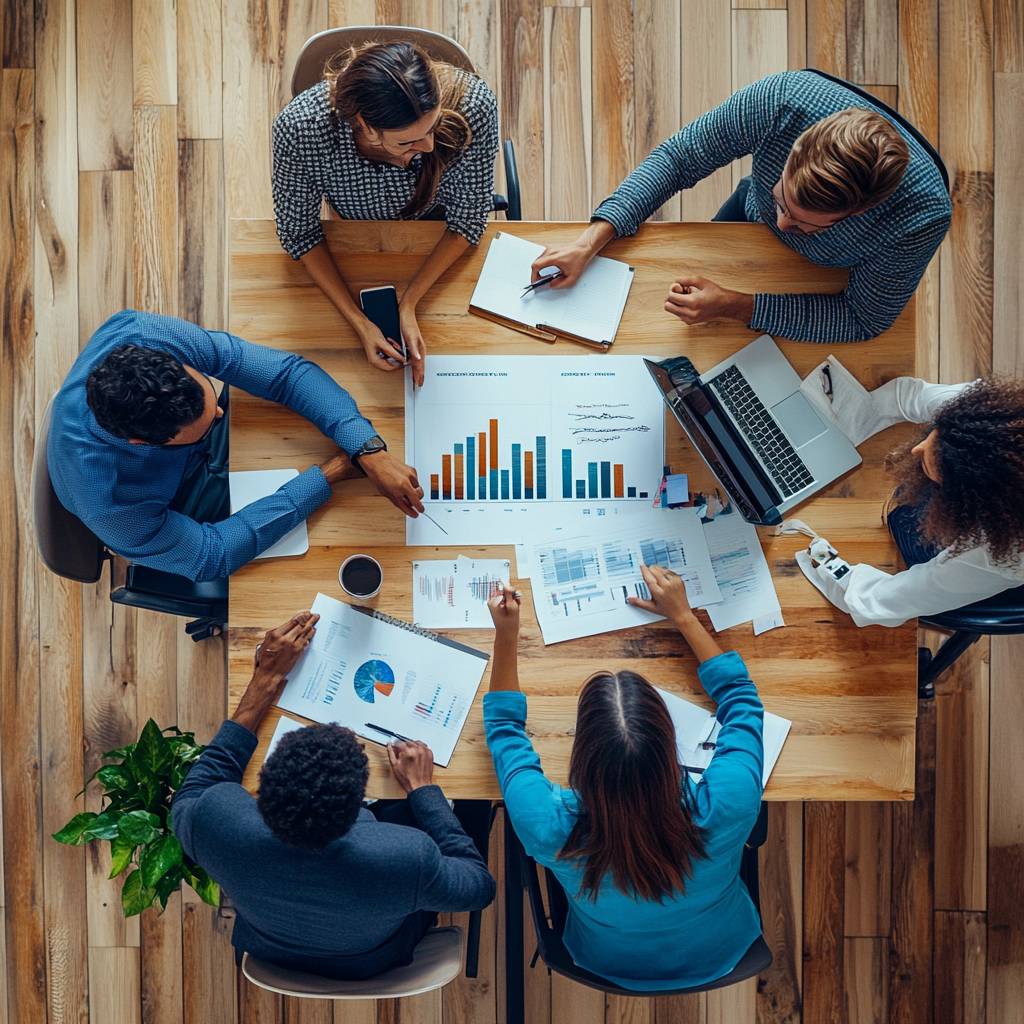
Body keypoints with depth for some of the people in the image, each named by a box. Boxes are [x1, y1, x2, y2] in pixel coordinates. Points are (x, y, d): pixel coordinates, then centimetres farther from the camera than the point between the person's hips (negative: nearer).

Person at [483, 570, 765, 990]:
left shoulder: (552, 830, -41)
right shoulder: (724, 809, -41)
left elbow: (505, 731, -18)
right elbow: (740, 698, -19)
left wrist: (505, 637, -20)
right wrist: (683, 616, -11)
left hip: (609, 968, 0)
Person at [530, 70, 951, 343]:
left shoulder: (923, 215, -44)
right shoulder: (782, 99, -41)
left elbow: (863, 321, -30)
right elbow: (677, 157, -26)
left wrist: (733, 306, -42)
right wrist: (591, 240, -37)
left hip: (826, 284, -2)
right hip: (750, 214, 2)